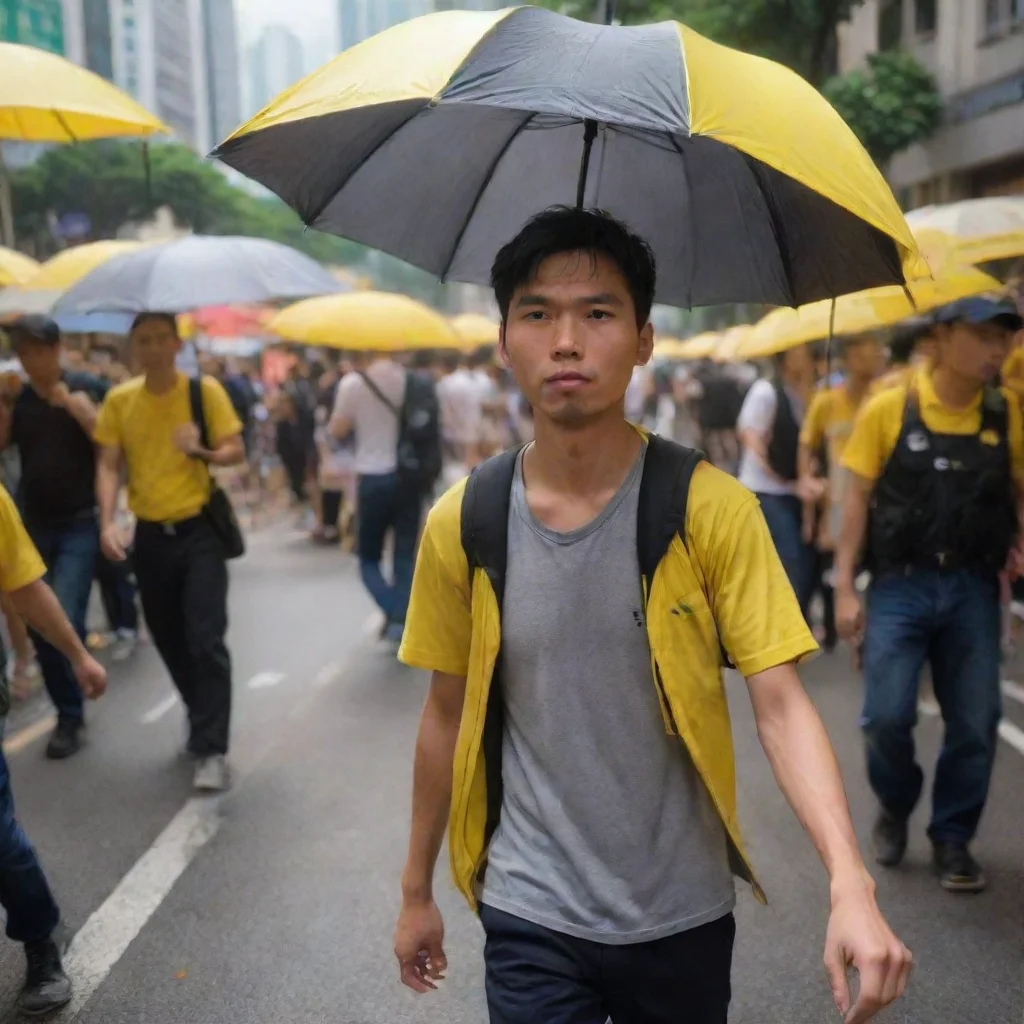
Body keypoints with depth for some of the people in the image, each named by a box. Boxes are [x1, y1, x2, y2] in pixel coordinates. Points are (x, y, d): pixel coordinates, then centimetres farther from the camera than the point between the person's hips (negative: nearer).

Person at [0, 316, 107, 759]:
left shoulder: (86, 387, -4)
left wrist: (72, 401, -22)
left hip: (79, 525, -5)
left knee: (64, 621, -12)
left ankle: (70, 718, 2)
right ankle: (68, 710, 22)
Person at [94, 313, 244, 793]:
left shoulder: (206, 390, -5)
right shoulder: (119, 400, 1)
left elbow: (236, 451, -3)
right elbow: (108, 466, -1)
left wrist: (202, 452, -25)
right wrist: (108, 522, -15)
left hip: (199, 529, -3)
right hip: (150, 535, 3)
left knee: (206, 641, -10)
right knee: (169, 640, 13)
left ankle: (212, 749, -6)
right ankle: (201, 719, 35)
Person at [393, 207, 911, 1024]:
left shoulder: (710, 508, -12)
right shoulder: (462, 525, -6)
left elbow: (781, 705, -14)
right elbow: (448, 711, 3)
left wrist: (851, 885, -27)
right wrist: (417, 889, 10)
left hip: (682, 917, 0)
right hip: (529, 920, 0)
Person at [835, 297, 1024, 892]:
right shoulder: (889, 409, -5)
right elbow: (859, 499, -1)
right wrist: (845, 588, -4)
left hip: (973, 589, 2)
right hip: (901, 583, -2)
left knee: (975, 724, 5)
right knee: (888, 715, -4)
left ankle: (953, 838, 26)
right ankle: (895, 809, 26)